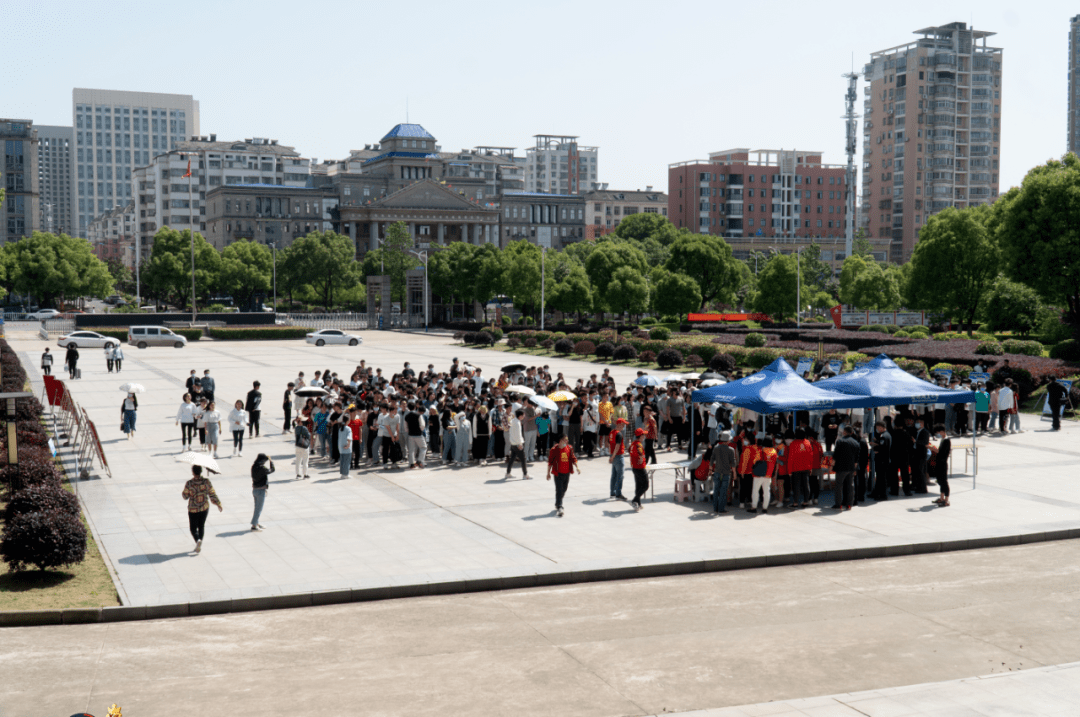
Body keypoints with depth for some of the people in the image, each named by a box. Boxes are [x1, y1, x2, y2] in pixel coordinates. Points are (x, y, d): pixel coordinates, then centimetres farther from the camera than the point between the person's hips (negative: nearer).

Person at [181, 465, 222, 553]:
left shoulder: (189, 483, -21)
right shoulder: (206, 481, -15)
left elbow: (185, 496, -9)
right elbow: (212, 494, -10)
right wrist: (218, 504, 2)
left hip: (193, 510, -3)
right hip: (205, 508, 3)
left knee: (193, 527, 13)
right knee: (201, 526, 22)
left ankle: (198, 540, -16)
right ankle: (199, 546, 27)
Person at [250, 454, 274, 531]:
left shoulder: (254, 467, 1)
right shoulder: (262, 468, -23)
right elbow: (272, 470, -7)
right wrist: (271, 461, 5)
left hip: (254, 489, 8)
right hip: (261, 490, -8)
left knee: (257, 508, 22)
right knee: (259, 509, 2)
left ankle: (256, 523, 35)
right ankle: (254, 525, 6)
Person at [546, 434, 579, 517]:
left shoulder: (569, 448, 3)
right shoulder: (554, 450, -12)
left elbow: (573, 458, 12)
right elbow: (550, 462, -6)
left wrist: (577, 467, 0)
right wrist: (548, 473, -4)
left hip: (567, 473, 6)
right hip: (558, 473, -6)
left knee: (564, 490, 16)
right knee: (559, 490, -9)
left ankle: (558, 504, 35)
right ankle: (559, 508, -8)